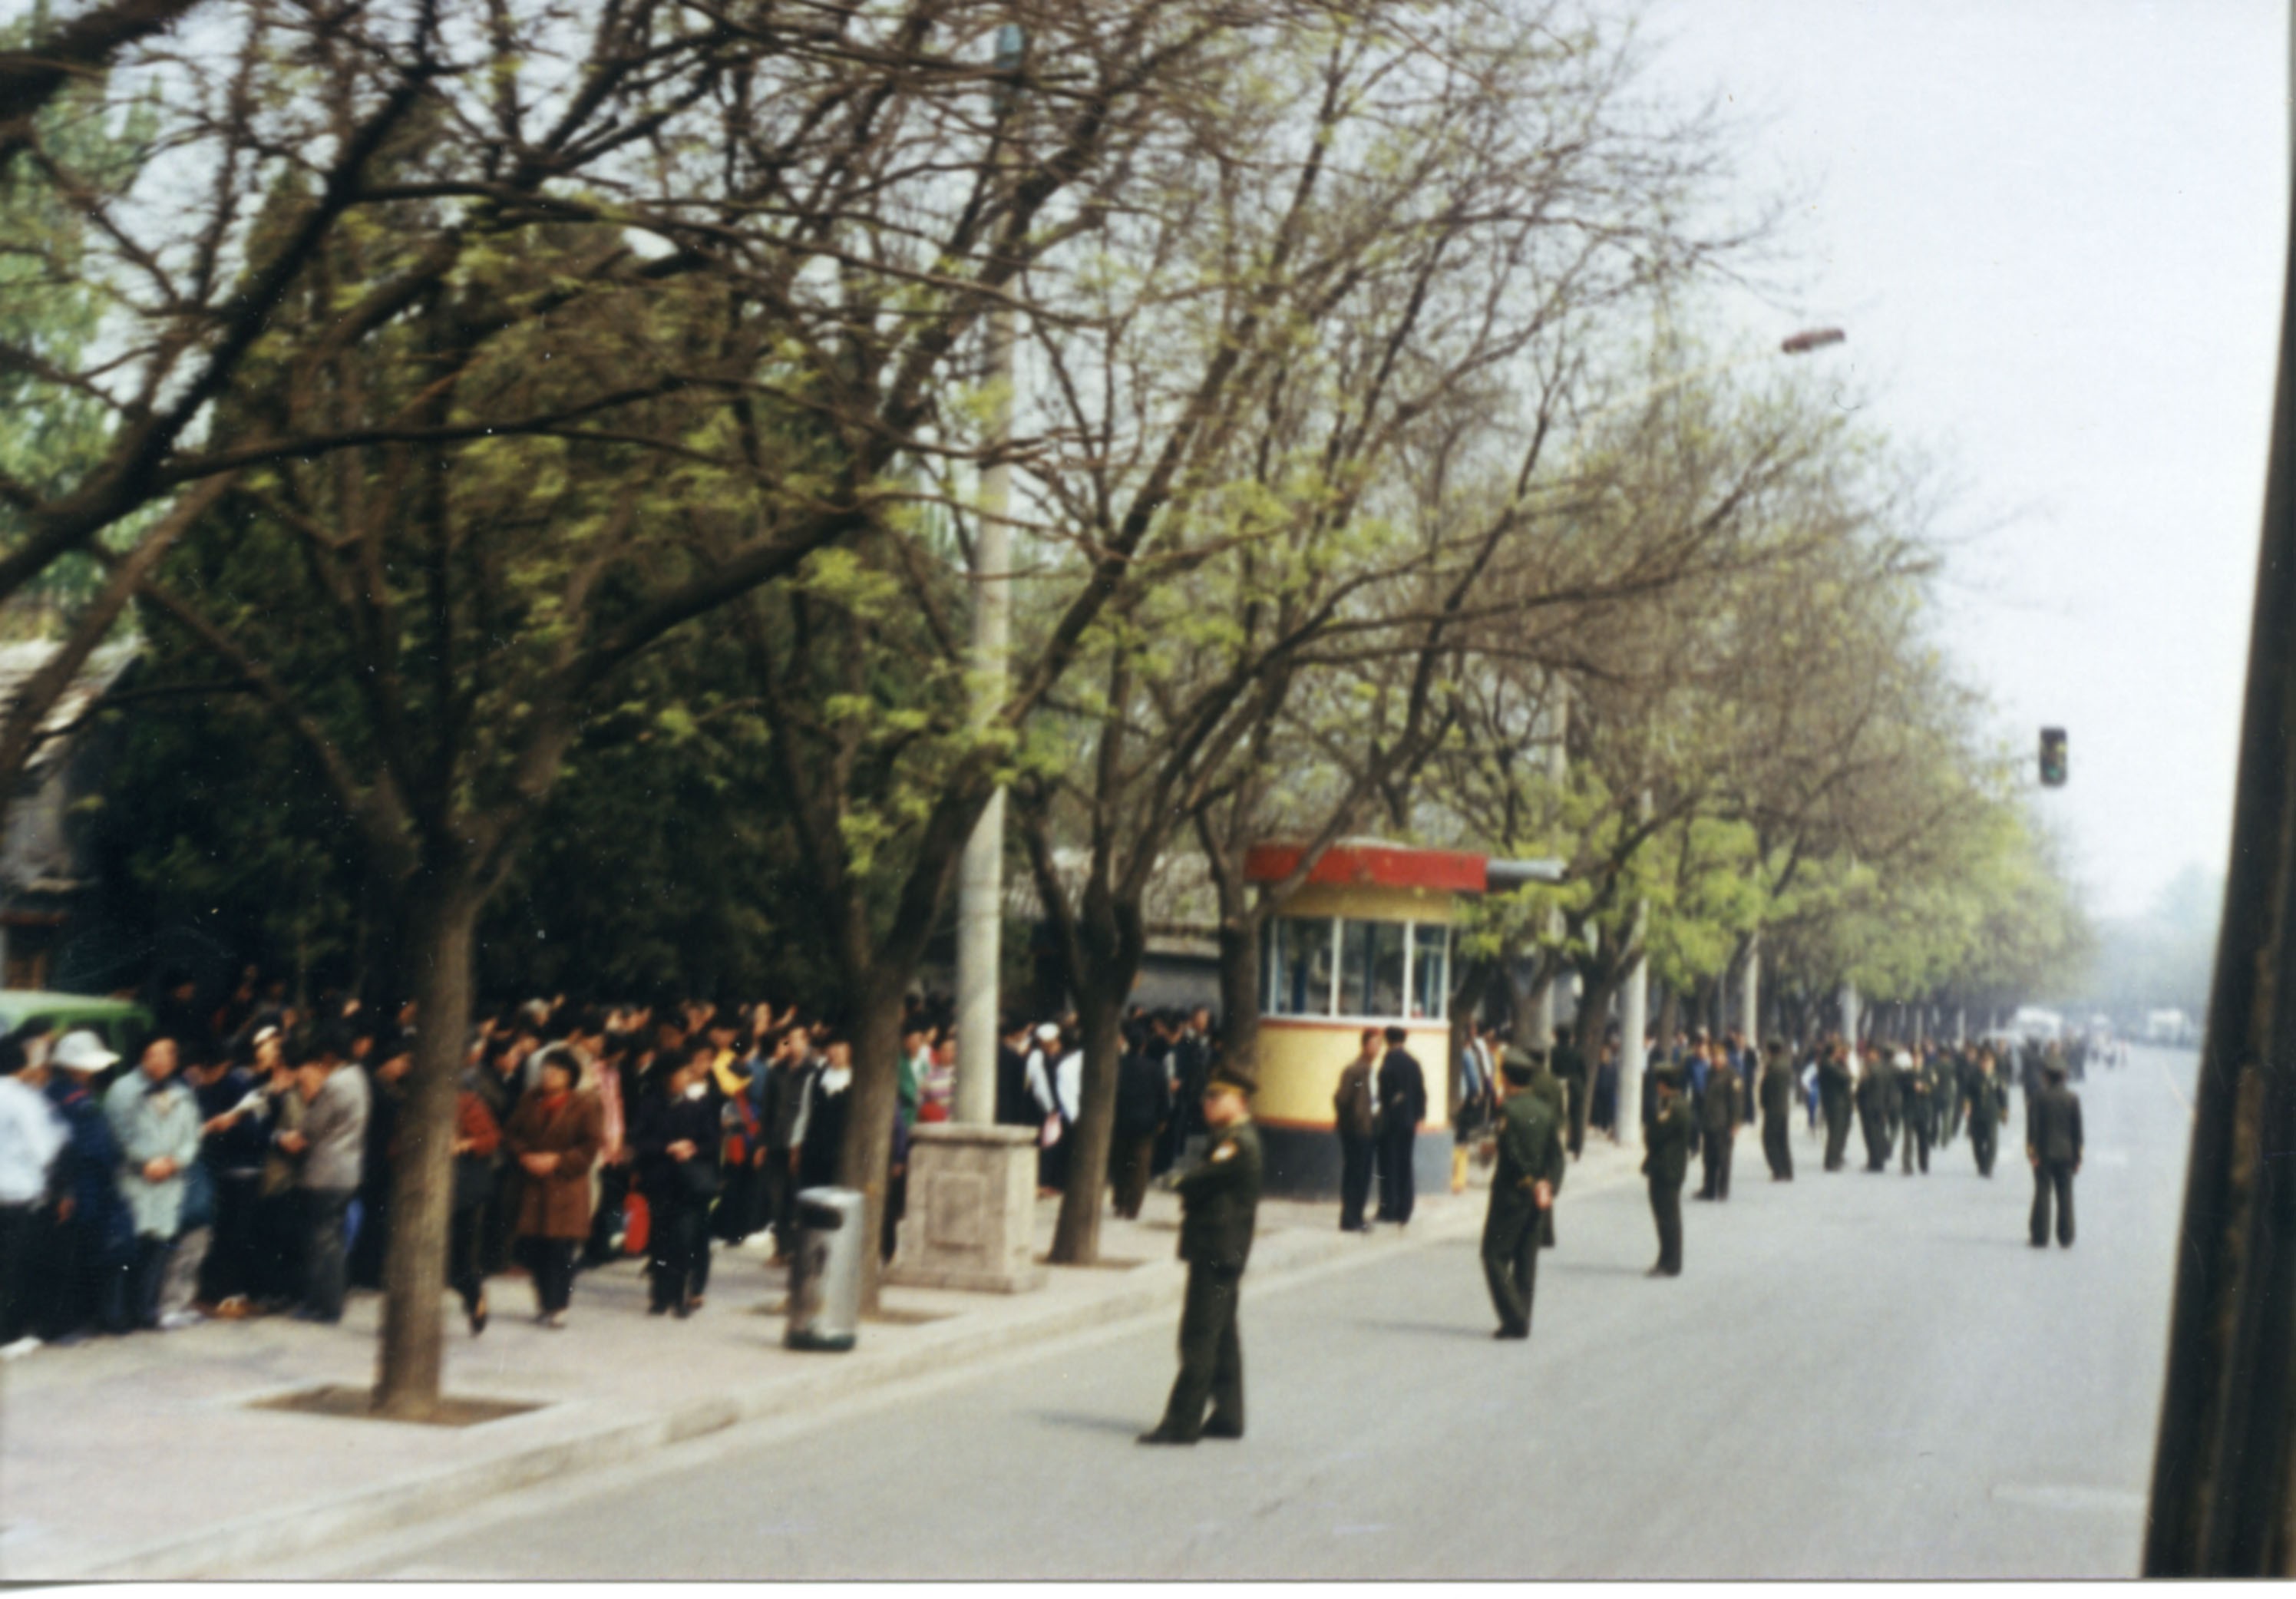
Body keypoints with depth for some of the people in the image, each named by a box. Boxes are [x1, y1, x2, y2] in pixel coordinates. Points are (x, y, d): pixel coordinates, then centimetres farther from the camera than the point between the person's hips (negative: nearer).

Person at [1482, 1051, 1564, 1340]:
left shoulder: (1509, 1108, -14)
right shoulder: (1544, 1109, 8)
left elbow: (1513, 1153, -18)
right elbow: (1556, 1155, 4)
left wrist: (1533, 1183, -7)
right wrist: (1548, 1186, -2)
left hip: (1511, 1192, -7)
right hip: (1536, 1196, 7)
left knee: (1495, 1255, -1)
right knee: (1526, 1259, 13)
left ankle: (1514, 1319, -9)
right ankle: (1522, 1321, 15)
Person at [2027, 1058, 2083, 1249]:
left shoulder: (2040, 1097, -8)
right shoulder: (2073, 1098, -1)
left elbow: (2033, 1125, -10)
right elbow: (2077, 1128, 1)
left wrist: (2031, 1149, -5)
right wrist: (2077, 1156, 6)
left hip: (2044, 1154, -2)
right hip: (2066, 1153, 2)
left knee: (2042, 1193, 2)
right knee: (2065, 1194, 8)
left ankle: (2041, 1237, 1)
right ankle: (2066, 1237, 9)